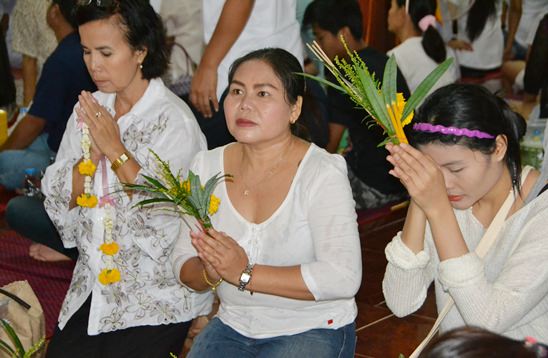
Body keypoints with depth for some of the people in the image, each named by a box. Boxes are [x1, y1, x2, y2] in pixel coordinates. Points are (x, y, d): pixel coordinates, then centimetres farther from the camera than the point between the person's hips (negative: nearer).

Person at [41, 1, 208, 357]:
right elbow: (58, 199, 4)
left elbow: (164, 213, -20)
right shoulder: (89, 109, 7)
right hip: (95, 283, 6)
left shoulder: (174, 120, -12)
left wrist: (115, 149, -17)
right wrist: (92, 153, -13)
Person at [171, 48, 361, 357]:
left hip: (313, 330, -4)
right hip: (234, 326, 4)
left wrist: (245, 274, -26)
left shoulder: (323, 174, -15)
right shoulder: (207, 166, 1)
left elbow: (343, 278, -24)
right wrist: (211, 273, -21)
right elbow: (184, 264, 3)